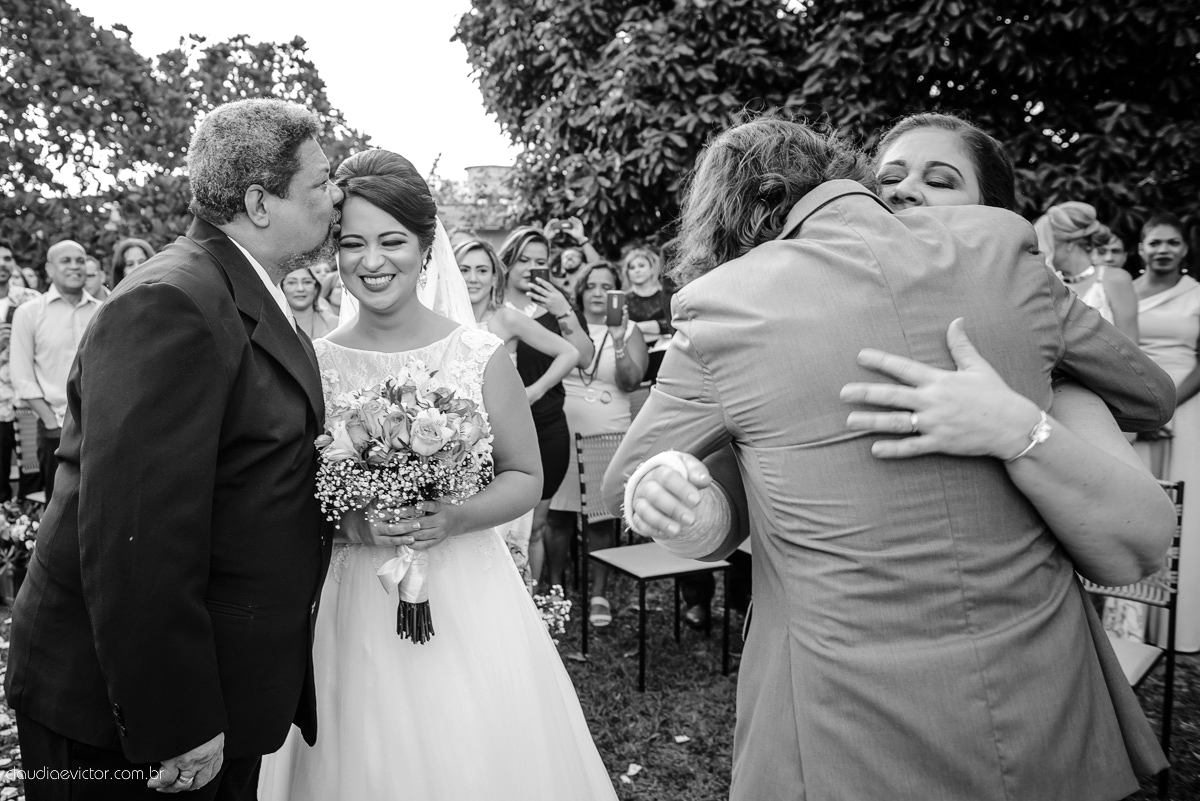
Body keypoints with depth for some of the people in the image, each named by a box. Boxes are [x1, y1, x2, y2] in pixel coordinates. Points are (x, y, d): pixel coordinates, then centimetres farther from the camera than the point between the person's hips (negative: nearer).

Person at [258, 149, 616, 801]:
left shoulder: (482, 356, -5)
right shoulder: (313, 364, -3)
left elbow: (526, 478, 1)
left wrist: (453, 519, -15)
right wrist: (347, 523, -16)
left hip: (466, 602, 0)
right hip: (352, 607, 1)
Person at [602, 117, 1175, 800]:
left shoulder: (724, 304, -12)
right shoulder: (1004, 246, -5)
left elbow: (621, 485, 2)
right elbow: (1152, 398, 12)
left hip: (859, 737, -3)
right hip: (1046, 695, 4)